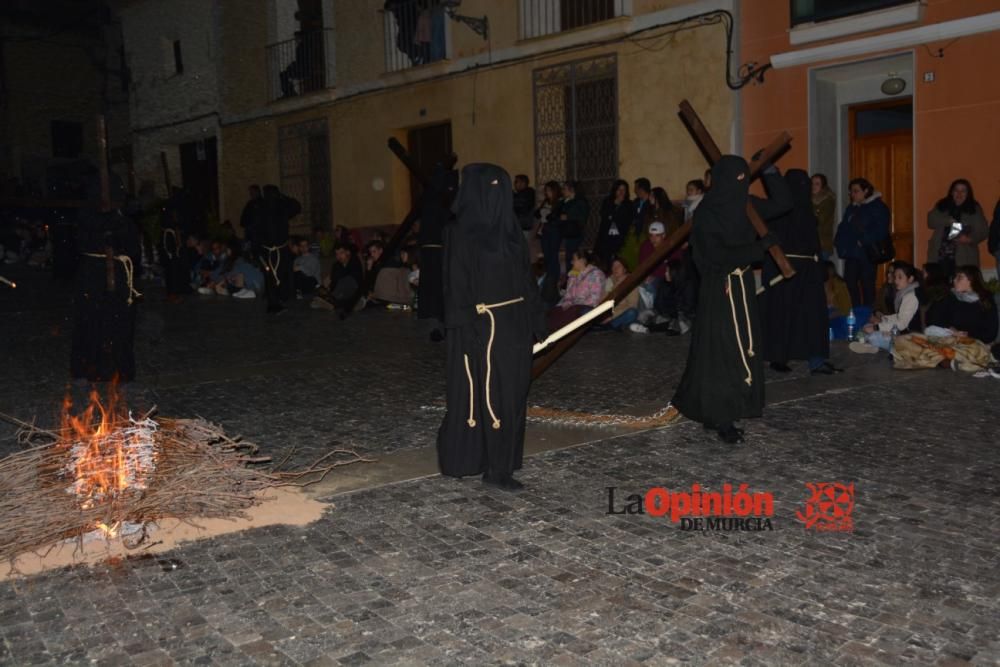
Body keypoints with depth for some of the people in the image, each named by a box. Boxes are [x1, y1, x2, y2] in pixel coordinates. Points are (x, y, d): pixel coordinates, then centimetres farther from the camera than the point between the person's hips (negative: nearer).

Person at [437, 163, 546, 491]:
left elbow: (524, 276, 13)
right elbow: (457, 286, -14)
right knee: (490, 395, -2)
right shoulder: (462, 233, -11)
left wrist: (535, 318, 11)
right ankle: (495, 468, 6)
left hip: (515, 322, 8)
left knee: (512, 391, 12)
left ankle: (500, 459, 25)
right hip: (485, 326, -8)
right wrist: (466, 332, -19)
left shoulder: (508, 227, 10)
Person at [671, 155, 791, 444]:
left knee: (741, 350, 9)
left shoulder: (744, 205, 7)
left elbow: (782, 203, 14)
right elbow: (719, 256, -20)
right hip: (719, 290, -7)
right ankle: (721, 419, 4)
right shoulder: (706, 214, -14)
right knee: (721, 353, -4)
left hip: (742, 287, 8)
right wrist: (761, 246, -15)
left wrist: (769, 170, 3)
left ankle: (712, 411, 20)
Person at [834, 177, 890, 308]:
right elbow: (844, 227, 20)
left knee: (867, 286, -1)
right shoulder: (852, 207, 18)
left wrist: (864, 241, -20)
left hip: (866, 253, -6)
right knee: (850, 284, 4)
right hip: (851, 253, 6)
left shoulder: (878, 207, -3)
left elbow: (880, 230, -14)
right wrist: (839, 241, 2)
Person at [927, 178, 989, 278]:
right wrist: (948, 221, -13)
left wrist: (970, 239, -14)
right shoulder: (941, 205, 15)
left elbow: (983, 231, 5)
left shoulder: (975, 209, 11)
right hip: (940, 255, 1)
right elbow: (931, 221, 3)